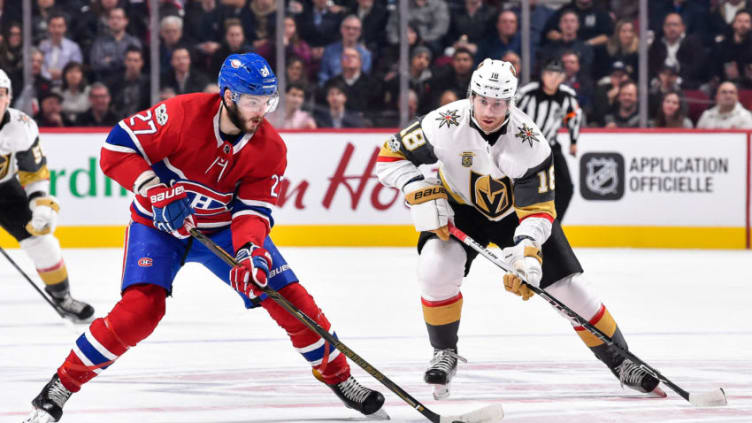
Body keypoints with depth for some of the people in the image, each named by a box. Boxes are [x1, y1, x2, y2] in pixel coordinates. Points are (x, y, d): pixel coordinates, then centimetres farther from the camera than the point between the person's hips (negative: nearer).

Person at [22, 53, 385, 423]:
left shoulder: (270, 149, -14)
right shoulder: (183, 114, -27)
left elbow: (252, 209, -16)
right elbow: (117, 147, -24)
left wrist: (251, 251, -37)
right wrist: (158, 193, -33)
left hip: (224, 228, 4)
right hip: (158, 225, -4)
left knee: (289, 296, -6)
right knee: (140, 309, -25)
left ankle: (338, 378, 16)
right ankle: (61, 386, -12)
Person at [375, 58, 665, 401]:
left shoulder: (530, 142, -30)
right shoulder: (445, 124, -28)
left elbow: (537, 210, -28)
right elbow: (390, 157, -17)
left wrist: (527, 250, -46)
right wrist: (421, 192, -31)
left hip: (517, 209, 0)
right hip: (460, 208, 0)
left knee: (567, 285, -5)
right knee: (435, 270, -26)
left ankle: (621, 363, 11)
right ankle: (444, 353, -2)